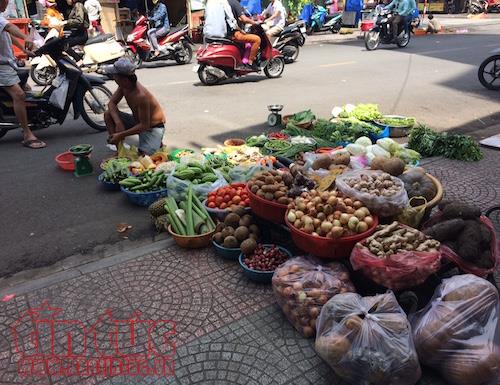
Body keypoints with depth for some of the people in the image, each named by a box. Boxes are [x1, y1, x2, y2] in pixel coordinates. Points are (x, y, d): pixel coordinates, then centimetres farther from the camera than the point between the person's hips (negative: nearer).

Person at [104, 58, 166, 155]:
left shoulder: (141, 96, -33)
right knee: (108, 114, -7)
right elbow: (111, 103, -3)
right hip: (137, 121, 8)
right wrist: (118, 123, -22)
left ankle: (157, 143, 8)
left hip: (153, 126, -8)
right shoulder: (123, 86, -10)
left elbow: (144, 125, -29)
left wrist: (121, 135, -28)